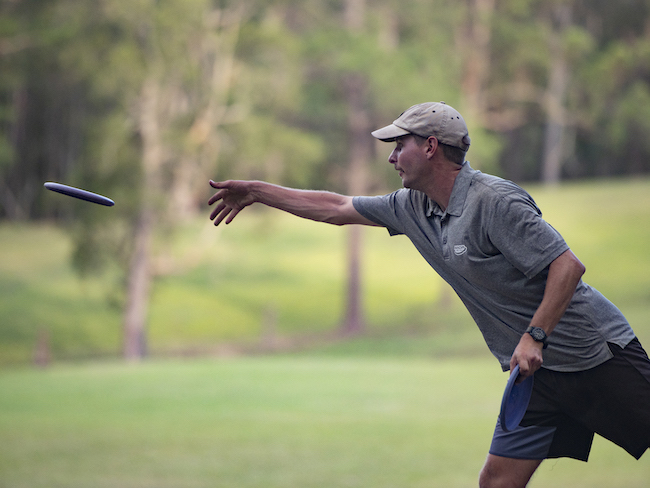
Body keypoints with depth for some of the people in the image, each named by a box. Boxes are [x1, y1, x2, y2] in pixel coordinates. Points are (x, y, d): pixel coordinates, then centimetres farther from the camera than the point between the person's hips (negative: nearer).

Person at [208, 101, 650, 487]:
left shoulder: (494, 201, -19)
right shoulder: (414, 207, 8)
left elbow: (568, 265, -23)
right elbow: (337, 208, 19)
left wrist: (534, 337, -28)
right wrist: (257, 192, 23)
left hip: (597, 358, -7)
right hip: (537, 372, 7)